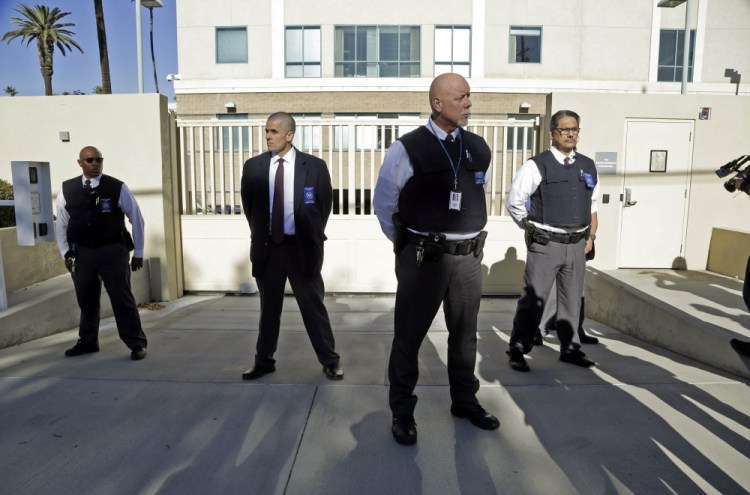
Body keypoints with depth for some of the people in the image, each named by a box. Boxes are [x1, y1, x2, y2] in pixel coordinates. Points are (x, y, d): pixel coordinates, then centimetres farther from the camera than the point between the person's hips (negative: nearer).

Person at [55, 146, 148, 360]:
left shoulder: (117, 188, -7)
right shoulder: (67, 189, 3)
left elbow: (137, 220, 0)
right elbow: (62, 224, 13)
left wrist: (138, 252, 1)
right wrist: (66, 253, 9)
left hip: (112, 251, -4)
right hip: (82, 252, 4)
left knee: (122, 298, -1)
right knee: (86, 300, 16)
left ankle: (137, 344, 8)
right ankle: (88, 341, 35)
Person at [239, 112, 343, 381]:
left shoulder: (314, 166, -5)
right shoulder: (253, 166, 2)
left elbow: (325, 204, 3)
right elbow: (248, 205, 12)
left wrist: (310, 236, 4)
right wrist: (260, 235, 11)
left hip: (302, 247, -2)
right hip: (267, 247, 3)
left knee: (313, 306, 6)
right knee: (269, 307, 14)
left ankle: (330, 361, 19)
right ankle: (264, 361, 29)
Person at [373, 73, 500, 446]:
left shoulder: (478, 148, 5)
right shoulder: (407, 149, -10)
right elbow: (384, 204, -1)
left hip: (468, 257, 5)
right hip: (424, 257, -5)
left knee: (465, 335, 17)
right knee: (408, 336, 5)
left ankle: (465, 401, 36)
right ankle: (402, 412, 21)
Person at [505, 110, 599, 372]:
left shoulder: (588, 166, 11)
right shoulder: (537, 165, -7)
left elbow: (592, 204, 22)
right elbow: (514, 201, -4)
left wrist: (590, 236, 16)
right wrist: (534, 230, 1)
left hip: (577, 245, 5)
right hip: (545, 245, -5)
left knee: (572, 300, 14)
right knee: (532, 300, -3)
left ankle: (570, 348, 28)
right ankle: (517, 350, 7)